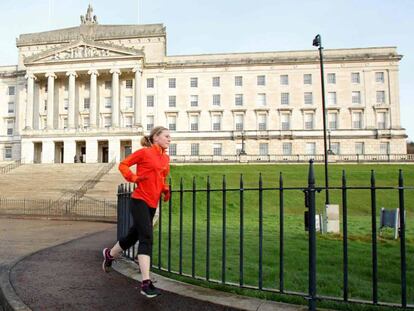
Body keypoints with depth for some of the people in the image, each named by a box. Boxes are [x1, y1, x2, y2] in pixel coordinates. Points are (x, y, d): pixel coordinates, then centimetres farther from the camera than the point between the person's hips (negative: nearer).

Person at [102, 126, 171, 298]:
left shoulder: (166, 158, 13)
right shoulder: (144, 152, -6)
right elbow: (123, 164, 1)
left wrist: (165, 190, 8)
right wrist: (134, 177, -15)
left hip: (152, 204, 8)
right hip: (140, 201, -7)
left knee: (134, 235, 19)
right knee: (147, 238, -15)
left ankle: (110, 254, 47)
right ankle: (146, 283, -13)